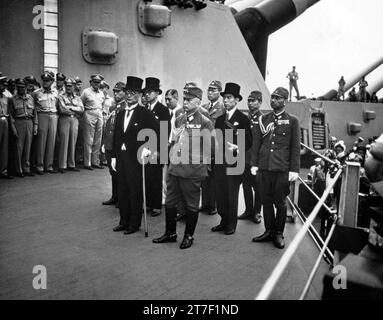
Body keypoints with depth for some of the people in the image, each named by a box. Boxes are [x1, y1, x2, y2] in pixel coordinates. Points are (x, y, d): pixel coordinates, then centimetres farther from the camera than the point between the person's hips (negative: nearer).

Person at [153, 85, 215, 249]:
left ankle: (189, 236, 22)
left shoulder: (205, 122, -9)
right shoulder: (179, 119, 11)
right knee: (170, 202, 13)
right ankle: (170, 233, 28)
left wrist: (198, 162, 0)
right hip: (174, 168, 7)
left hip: (192, 172, -6)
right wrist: (173, 158, 15)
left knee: (191, 205, 6)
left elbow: (210, 148, -8)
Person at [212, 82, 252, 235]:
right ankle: (224, 221, 22)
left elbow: (248, 142, -5)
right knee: (220, 193, 7)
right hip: (220, 162, 5)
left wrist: (237, 148, -19)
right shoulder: (220, 119, 14)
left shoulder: (243, 119, -3)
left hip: (234, 163, -5)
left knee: (232, 194, 2)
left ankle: (231, 224, 16)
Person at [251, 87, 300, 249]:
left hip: (282, 169, -3)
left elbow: (296, 147, 0)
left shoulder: (292, 121, 2)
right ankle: (269, 231, 23)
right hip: (263, 168, 3)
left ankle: (279, 233, 19)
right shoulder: (263, 119, 11)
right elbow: (256, 142, 11)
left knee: (280, 203, 6)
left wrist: (294, 169, -6)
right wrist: (254, 164, 4)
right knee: (266, 201, 10)